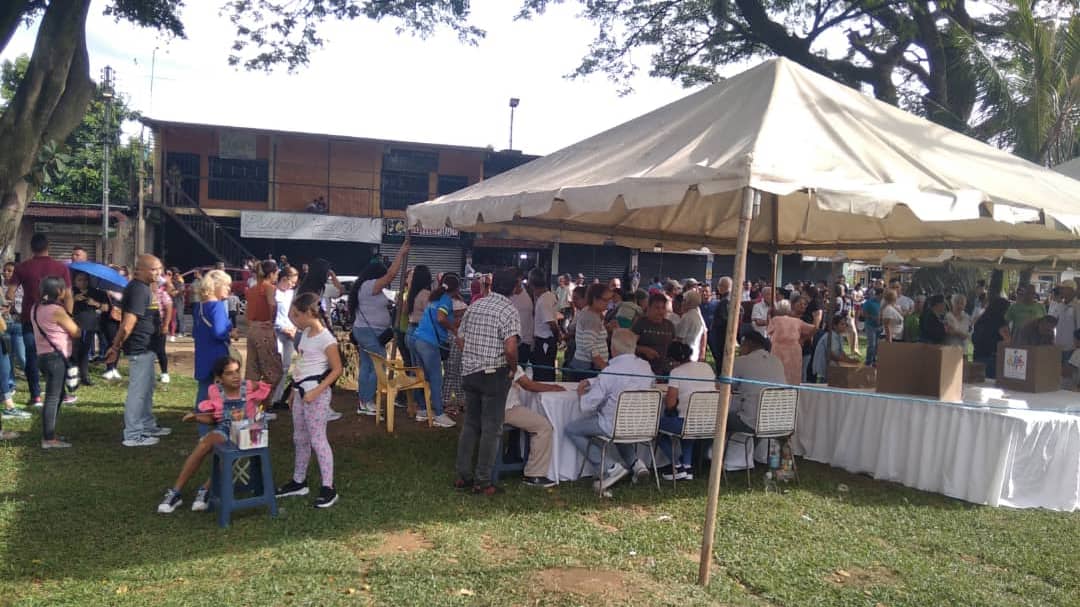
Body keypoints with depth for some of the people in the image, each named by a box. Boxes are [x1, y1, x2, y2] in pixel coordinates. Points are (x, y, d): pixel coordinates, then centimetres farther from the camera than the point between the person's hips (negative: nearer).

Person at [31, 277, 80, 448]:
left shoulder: (37, 308, 10)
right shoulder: (57, 310, -16)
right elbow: (76, 333, -8)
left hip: (44, 355, 10)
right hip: (56, 357, -10)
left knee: (57, 394, 19)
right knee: (53, 397, -7)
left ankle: (49, 434, 25)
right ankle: (48, 439, -5)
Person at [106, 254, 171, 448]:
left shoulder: (142, 287, 12)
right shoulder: (139, 290, -21)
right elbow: (128, 325, -25)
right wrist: (116, 347, -14)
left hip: (145, 347, 11)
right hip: (139, 348, -11)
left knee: (147, 388, 20)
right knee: (138, 392, -3)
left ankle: (148, 426, 33)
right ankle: (133, 435, 5)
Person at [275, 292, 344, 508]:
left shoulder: (325, 338, -16)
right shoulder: (306, 333, 11)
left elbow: (337, 370, -16)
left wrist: (316, 391, -22)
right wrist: (295, 391, 18)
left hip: (316, 393, -9)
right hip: (301, 391, 9)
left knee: (317, 439, -7)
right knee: (300, 438, 16)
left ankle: (328, 488, -2)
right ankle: (298, 481, 29)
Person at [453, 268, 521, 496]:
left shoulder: (475, 305, 9)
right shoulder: (509, 311, -13)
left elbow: (460, 338, 12)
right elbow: (510, 349, -23)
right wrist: (513, 369, -7)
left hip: (469, 372, 7)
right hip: (494, 374, -6)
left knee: (470, 424, 16)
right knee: (491, 429, 2)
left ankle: (463, 476, 20)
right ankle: (482, 482, 7)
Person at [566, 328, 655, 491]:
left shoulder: (610, 371, -21)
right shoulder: (646, 367, 0)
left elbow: (587, 406, -14)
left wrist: (582, 395, 8)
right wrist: (590, 381, 17)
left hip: (615, 427, -7)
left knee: (571, 429, 7)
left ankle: (609, 467, -4)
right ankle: (634, 462, 22)